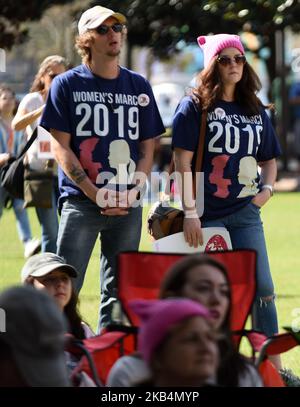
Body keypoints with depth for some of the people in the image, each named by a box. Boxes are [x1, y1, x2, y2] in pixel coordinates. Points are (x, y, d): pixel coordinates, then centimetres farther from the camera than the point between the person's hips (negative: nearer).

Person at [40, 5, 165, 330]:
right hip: (80, 202, -4)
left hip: (128, 206, 4)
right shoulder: (67, 84, 2)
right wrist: (95, 193, -12)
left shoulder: (138, 87, 12)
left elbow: (147, 148, 12)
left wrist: (133, 191, -5)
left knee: (120, 290, 7)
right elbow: (60, 146, -3)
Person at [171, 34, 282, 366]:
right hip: (206, 214, -4)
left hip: (244, 213, 4)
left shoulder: (255, 110, 12)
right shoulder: (194, 107, -3)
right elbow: (183, 161, -9)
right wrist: (190, 213, -14)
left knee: (262, 288, -3)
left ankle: (273, 364, 2)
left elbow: (269, 158, 22)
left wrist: (267, 188, 2)